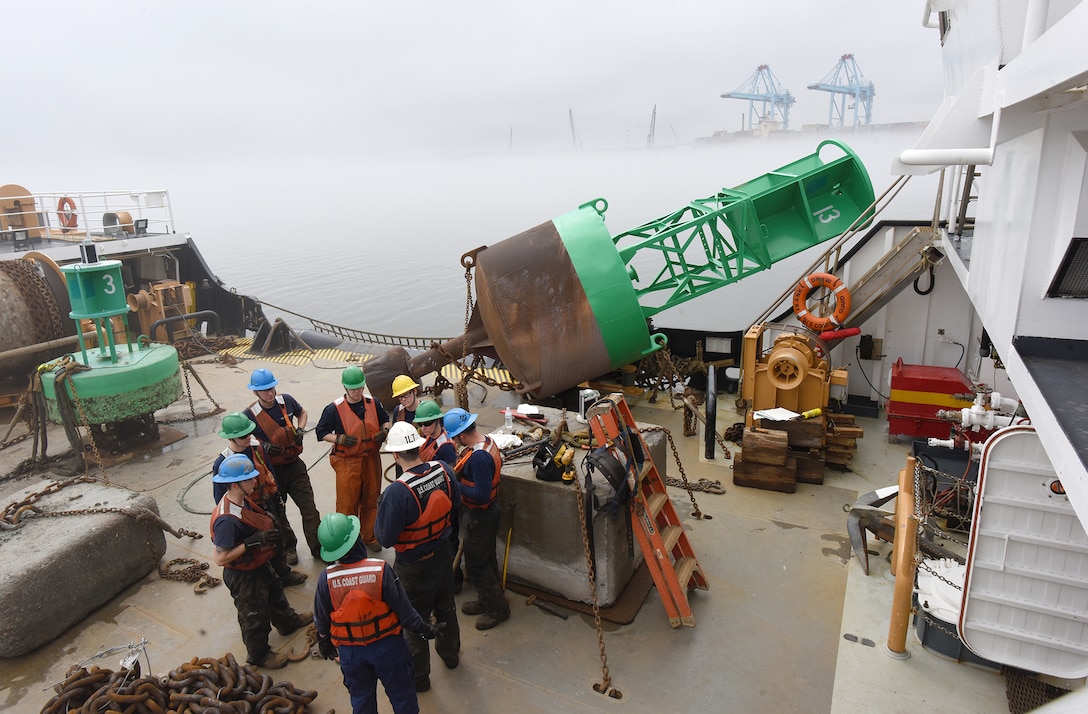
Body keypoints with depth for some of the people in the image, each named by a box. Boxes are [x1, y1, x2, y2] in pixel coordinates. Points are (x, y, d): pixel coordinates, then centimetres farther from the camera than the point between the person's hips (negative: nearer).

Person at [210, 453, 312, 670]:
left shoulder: (243, 499, -9)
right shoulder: (226, 520, -38)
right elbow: (220, 558, -33)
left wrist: (269, 521, -7)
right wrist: (252, 541, -35)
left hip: (259, 565, 9)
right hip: (243, 576, -9)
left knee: (275, 594, 32)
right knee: (255, 617, 14)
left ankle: (288, 621, 59)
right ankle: (259, 655, 39)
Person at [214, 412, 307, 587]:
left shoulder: (256, 447, -8)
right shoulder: (222, 463, -22)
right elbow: (220, 497, -13)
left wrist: (278, 497, 12)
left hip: (269, 505, 5)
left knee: (278, 540, 21)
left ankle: (284, 573, 44)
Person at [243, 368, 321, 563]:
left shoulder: (286, 401, -6)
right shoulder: (249, 415, -16)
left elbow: (302, 413, 16)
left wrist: (300, 429, -3)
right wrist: (262, 446, -20)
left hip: (294, 466, 2)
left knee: (309, 508, 3)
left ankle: (317, 548, 16)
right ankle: (288, 546, 37)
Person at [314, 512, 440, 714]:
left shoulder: (326, 578, -19)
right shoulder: (381, 570, -25)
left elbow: (321, 618, -3)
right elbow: (403, 608, -16)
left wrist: (324, 642, 17)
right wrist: (424, 629, 1)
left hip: (350, 651, 2)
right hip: (386, 645, -2)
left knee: (361, 697, 26)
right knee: (401, 692, 20)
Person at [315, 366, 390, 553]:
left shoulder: (373, 404, 0)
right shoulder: (334, 409, -11)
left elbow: (385, 420, 16)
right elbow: (321, 432, -2)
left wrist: (385, 431, -6)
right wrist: (339, 439, -19)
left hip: (371, 460, 4)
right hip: (347, 463, -4)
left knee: (370, 501, 17)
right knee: (347, 504, 4)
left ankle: (370, 537, 35)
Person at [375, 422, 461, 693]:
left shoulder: (397, 492, -35)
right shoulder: (443, 469, -17)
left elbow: (385, 538, -24)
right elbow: (455, 503, 2)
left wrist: (380, 515, -7)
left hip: (414, 564, -5)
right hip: (443, 552, 6)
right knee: (445, 606, 27)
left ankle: (418, 676, 36)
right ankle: (450, 653, 51)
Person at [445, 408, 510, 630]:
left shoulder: (478, 457, -32)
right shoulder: (487, 441, -2)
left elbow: (481, 494, -32)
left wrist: (455, 485, -21)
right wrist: (460, 469, 0)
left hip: (479, 517, -10)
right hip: (488, 511, 10)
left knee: (476, 565, 6)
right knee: (486, 559, 23)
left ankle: (498, 608, 21)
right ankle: (487, 600, 40)